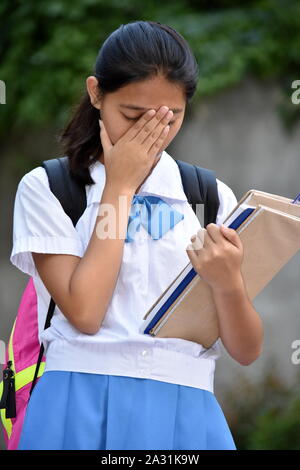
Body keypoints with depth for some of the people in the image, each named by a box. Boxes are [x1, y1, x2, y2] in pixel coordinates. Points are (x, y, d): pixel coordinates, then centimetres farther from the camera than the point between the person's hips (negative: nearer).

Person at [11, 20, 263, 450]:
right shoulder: (45, 188, 0)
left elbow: (246, 351, 4)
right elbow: (84, 313, -13)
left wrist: (227, 283, -17)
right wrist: (120, 186, -6)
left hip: (184, 412, 3)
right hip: (81, 409, -2)